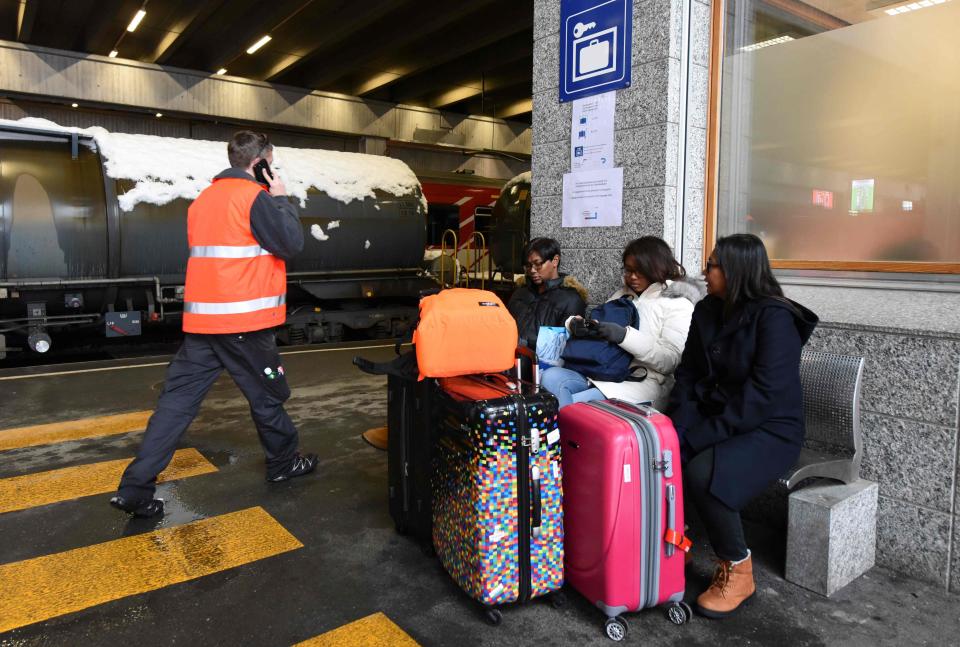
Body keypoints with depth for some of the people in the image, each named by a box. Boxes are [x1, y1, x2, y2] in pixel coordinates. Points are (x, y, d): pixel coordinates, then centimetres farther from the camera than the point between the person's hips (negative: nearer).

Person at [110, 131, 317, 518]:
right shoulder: (255, 196, -9)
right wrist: (281, 199, 2)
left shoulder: (204, 199, 17)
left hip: (201, 319, 7)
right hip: (243, 320, -7)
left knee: (178, 399, 6)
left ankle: (135, 489, 4)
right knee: (267, 394, 11)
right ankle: (283, 464, 28)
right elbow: (291, 244, -10)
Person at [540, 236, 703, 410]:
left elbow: (670, 360, -10)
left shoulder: (678, 303, 0)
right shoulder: (623, 293, 19)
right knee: (551, 376, -19)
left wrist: (625, 336, -20)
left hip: (641, 383, -6)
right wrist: (575, 324, -4)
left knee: (572, 404, -27)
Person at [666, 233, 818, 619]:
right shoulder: (707, 312, 7)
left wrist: (702, 437, -26)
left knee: (702, 472, -32)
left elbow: (763, 395, -23)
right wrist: (676, 429, -10)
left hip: (769, 429, -6)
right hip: (714, 417, 6)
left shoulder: (775, 318, -15)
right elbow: (687, 376, 6)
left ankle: (738, 571, -6)